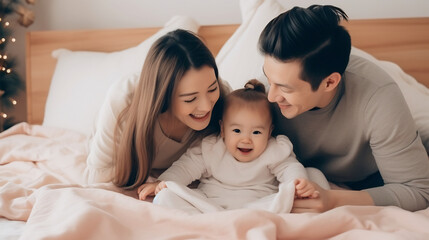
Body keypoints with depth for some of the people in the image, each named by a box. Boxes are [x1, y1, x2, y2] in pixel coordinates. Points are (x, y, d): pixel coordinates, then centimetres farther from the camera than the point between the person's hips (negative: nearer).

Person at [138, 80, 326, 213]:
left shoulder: (275, 152, 6)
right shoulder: (210, 149, 8)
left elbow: (289, 167, 2)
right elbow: (187, 167, 10)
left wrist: (298, 182, -22)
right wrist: (162, 183, -2)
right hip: (209, 203, 2)